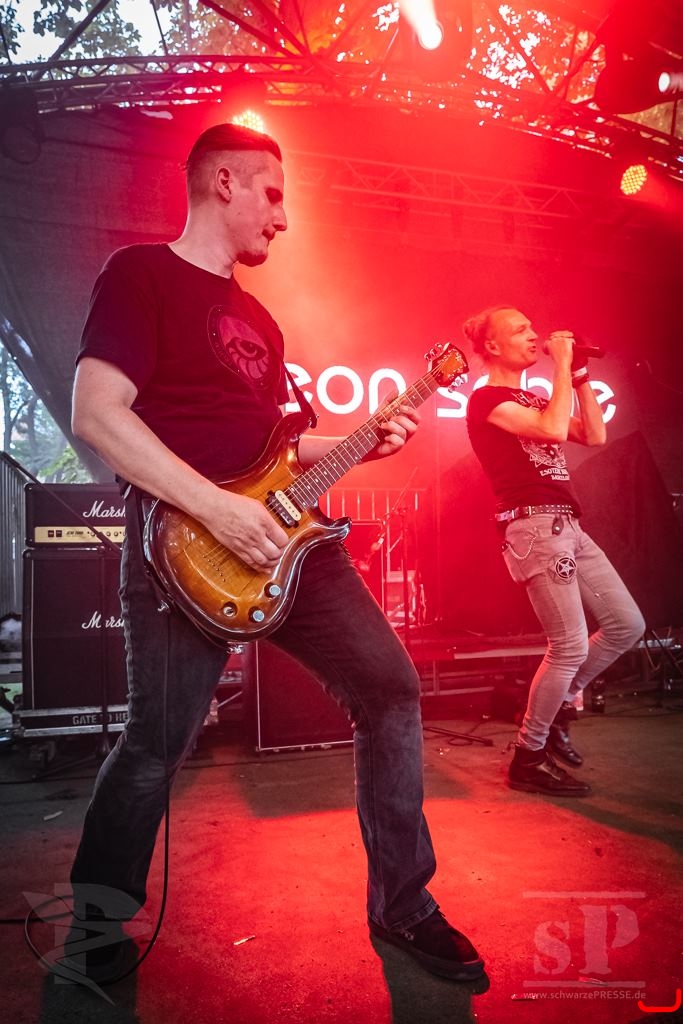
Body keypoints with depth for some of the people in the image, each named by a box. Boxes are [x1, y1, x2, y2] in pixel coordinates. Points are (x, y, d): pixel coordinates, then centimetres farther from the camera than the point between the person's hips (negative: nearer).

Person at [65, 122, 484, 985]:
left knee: (390, 690, 2)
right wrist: (216, 509, -21)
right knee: (156, 746, -3)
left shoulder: (256, 315, 24)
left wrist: (363, 443, 12)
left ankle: (401, 904, 18)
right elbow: (95, 413, -15)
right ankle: (93, 941, 25)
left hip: (282, 535, 8)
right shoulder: (141, 273, -1)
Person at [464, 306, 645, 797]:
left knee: (627, 624, 9)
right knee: (571, 646, -9)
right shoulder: (487, 399, -5)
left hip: (568, 526, 9)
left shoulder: (533, 399, 22)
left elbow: (595, 435, 14)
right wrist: (562, 364, -10)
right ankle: (529, 758, 7)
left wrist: (580, 373, 11)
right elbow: (554, 430, -20)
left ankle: (558, 707, 24)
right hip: (533, 526, -9)